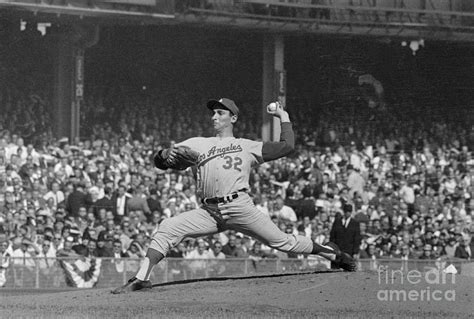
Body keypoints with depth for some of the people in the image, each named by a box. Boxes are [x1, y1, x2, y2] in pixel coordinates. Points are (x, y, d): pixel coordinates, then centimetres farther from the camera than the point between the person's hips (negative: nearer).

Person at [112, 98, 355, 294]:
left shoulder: (247, 146, 17)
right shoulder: (196, 144, 21)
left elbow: (287, 147, 14)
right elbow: (159, 162, 13)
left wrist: (283, 117, 20)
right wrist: (165, 155, -10)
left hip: (239, 206, -2)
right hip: (208, 213, 2)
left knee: (281, 241, -5)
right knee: (167, 229, -16)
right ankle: (141, 279, -18)